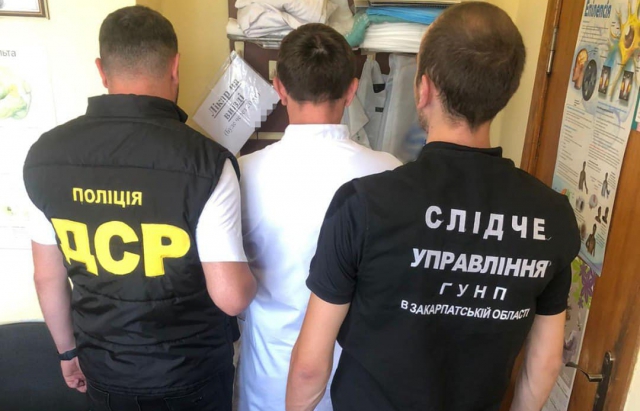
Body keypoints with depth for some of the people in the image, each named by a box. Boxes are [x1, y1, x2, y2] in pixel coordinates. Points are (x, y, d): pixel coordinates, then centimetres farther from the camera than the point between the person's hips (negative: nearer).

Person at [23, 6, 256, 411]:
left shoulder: (46, 155, -11)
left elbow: (48, 276, -1)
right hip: (190, 370, -3)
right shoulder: (204, 160, -25)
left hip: (103, 367, 3)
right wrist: (252, 281, -1)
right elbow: (230, 296, -24)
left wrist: (68, 350, 15)